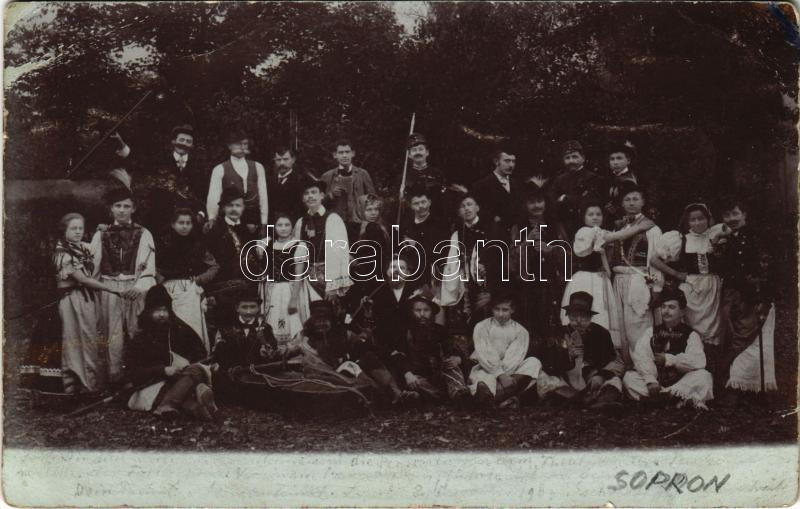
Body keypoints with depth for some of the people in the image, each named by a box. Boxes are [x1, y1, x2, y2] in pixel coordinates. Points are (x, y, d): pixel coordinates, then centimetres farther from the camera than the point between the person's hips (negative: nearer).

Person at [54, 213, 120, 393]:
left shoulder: (84, 248, 12)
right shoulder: (63, 254, -9)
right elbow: (83, 279, -14)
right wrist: (111, 288, -13)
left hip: (89, 298, 6)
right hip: (73, 300, -6)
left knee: (92, 340, 5)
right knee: (78, 340, -2)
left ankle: (92, 383, 12)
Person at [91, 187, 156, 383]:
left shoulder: (143, 234, 7)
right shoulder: (101, 235, 13)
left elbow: (148, 266, -2)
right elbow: (92, 265, 12)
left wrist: (139, 287, -17)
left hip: (136, 287, -1)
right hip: (109, 287, 1)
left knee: (137, 330, -2)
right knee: (113, 332, 0)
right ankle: (114, 373, 3)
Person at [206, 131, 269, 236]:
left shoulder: (257, 167, 9)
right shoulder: (220, 170, 2)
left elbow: (263, 196, 8)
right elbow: (213, 198, -5)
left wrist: (264, 225, 3)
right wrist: (212, 218, -21)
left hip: (254, 218, 2)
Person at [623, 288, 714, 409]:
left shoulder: (691, 335, 7)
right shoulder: (651, 333, 13)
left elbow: (699, 361, -12)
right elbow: (641, 357, -5)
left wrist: (669, 359, -9)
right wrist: (650, 381, -21)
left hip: (681, 382, -2)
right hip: (655, 381, 2)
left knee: (704, 376, -27)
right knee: (629, 377, -20)